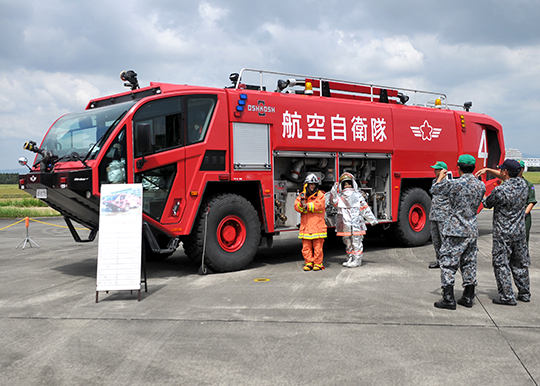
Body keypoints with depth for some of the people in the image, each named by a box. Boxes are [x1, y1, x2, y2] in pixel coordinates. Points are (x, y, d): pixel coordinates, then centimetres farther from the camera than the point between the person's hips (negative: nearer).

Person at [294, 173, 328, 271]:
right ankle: (308, 262, 14)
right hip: (305, 225, 3)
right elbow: (296, 207, 3)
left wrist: (307, 206, -15)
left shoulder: (320, 195, 3)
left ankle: (318, 263, 7)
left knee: (318, 246, -1)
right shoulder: (302, 195, 13)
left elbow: (319, 205, -13)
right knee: (306, 246, 5)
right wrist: (301, 203, -18)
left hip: (317, 225, -3)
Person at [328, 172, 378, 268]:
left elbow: (365, 208, 9)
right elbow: (334, 201, -10)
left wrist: (372, 220, 9)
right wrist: (334, 190, -20)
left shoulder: (357, 195, 7)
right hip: (345, 225, 2)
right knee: (347, 242, 10)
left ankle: (357, 260, 3)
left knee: (356, 242, -2)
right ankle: (350, 259, 20)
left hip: (356, 224, -2)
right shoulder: (340, 196, 10)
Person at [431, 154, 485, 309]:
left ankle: (448, 299, -2)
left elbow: (435, 190, 0)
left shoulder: (456, 184, -14)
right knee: (469, 263, 13)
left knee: (448, 263, -1)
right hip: (472, 230, 6)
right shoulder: (481, 186, 3)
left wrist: (440, 177, 18)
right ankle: (468, 297, 19)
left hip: (455, 230, -6)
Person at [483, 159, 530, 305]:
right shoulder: (523, 185, -1)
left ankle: (507, 296, 3)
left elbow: (487, 204, -3)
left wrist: (484, 198, 21)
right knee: (520, 263, 17)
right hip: (520, 231, 7)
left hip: (503, 234, -7)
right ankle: (524, 293, 26)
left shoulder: (499, 191, -20)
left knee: (501, 264, 2)